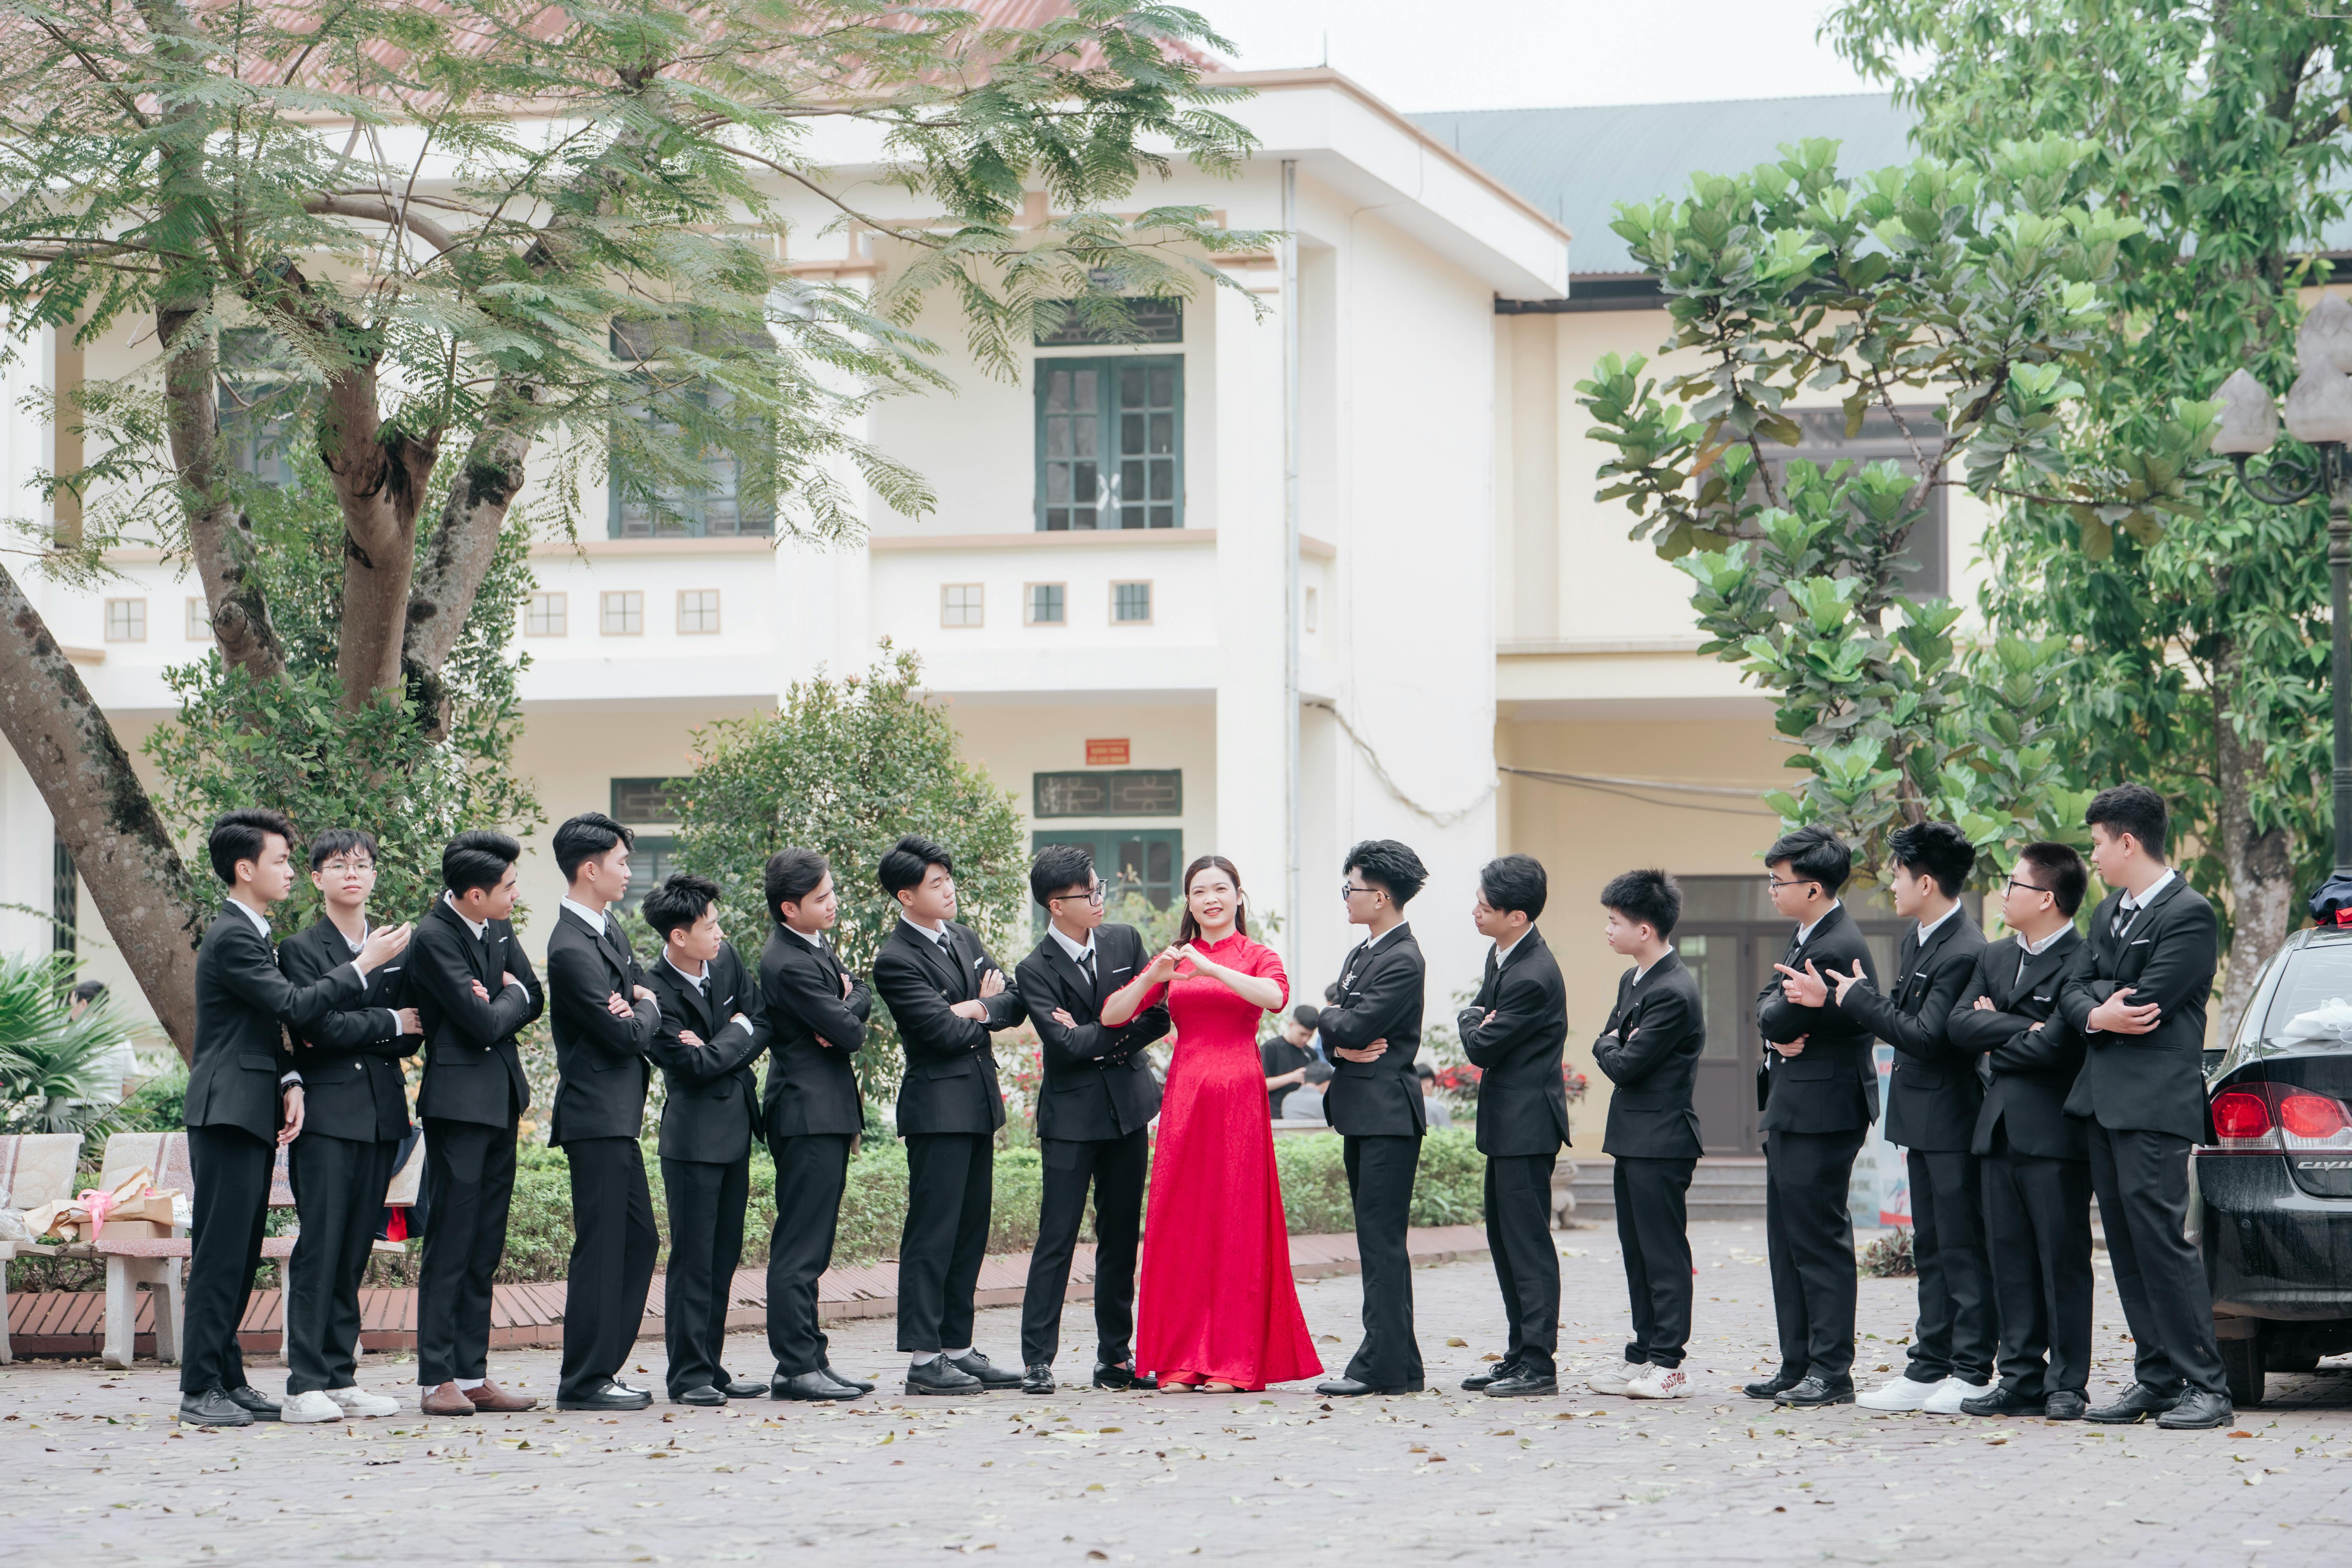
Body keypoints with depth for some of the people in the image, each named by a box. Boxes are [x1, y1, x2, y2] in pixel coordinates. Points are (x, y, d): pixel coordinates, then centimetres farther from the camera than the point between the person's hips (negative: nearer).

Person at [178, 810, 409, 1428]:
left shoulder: (250, 934, 19)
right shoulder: (231, 937, -14)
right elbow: (295, 1007, -19)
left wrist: (290, 1082, 2)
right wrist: (364, 965, -11)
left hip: (252, 1115, 10)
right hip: (226, 1114, -10)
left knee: (242, 1254, 11)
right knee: (219, 1253, -9)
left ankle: (228, 1379, 15)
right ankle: (200, 1390, -8)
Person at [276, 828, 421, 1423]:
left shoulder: (398, 950, 15)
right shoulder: (301, 949, 0)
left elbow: (411, 1038, 7)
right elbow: (318, 1025, -12)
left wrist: (353, 1032, -7)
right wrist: (388, 1023, -4)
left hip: (381, 1116, 5)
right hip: (327, 1112, -5)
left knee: (355, 1252, 6)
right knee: (319, 1249, -9)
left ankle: (341, 1378, 10)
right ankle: (306, 1385, -9)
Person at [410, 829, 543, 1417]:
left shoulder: (497, 927, 10)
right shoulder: (434, 938, -16)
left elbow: (534, 998, 11)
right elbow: (485, 1025, -19)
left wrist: (495, 1004, -8)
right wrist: (510, 996, 1)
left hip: (501, 1101, 8)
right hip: (458, 1100, -8)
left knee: (485, 1246, 9)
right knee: (450, 1243, -6)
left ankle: (472, 1375, 12)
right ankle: (436, 1380, -3)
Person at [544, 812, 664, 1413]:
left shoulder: (609, 931, 13)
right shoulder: (571, 950, -18)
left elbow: (644, 993, 16)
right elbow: (627, 1036, -19)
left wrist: (635, 1007, -7)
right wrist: (647, 1011, 2)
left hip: (618, 1115, 10)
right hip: (596, 1117, -10)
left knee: (638, 1239, 14)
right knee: (601, 1247, -7)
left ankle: (601, 1368, 19)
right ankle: (584, 1381, -2)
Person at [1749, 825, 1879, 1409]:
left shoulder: (1837, 949, -19)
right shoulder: (1806, 938, 14)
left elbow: (1785, 1022, -22)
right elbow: (1768, 1009, 8)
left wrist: (1781, 1019, -3)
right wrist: (1782, 1032, -9)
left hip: (1822, 1113, -10)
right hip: (1792, 1113, 10)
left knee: (1820, 1241, -7)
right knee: (1788, 1243, 13)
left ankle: (1832, 1371, -3)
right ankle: (1797, 1366, 18)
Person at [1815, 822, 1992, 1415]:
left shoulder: (1964, 952, -19)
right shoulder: (1917, 938, 12)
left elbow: (1926, 1034, -23)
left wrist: (1859, 998, -14)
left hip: (1952, 1120, -10)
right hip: (1922, 1121, 10)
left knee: (1963, 1248, -5)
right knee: (1931, 1248, 13)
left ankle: (1971, 1372, -1)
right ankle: (1929, 1367, 17)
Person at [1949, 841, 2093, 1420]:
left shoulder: (2083, 962, -10)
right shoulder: (1995, 959, 17)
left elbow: (2058, 1044, -19)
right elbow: (1960, 1026, 5)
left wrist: (1998, 1050, -3)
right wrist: (2023, 1030, -9)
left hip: (2054, 1133, -8)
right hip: (1999, 1130, 8)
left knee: (2063, 1260, -3)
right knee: (2009, 1259, 8)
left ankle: (2067, 1385, 1)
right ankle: (2021, 1378, 12)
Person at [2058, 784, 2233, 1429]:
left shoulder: (2190, 915, -9)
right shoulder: (2109, 913, 19)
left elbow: (2145, 1003, -16)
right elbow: (2074, 989, 12)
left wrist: (2100, 999, 1)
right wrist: (2099, 1014, -9)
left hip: (2155, 1104, -9)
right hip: (2102, 1101, 9)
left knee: (2161, 1238, -12)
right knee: (2127, 1246, 8)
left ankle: (2205, 1386, -9)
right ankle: (2156, 1379, 12)